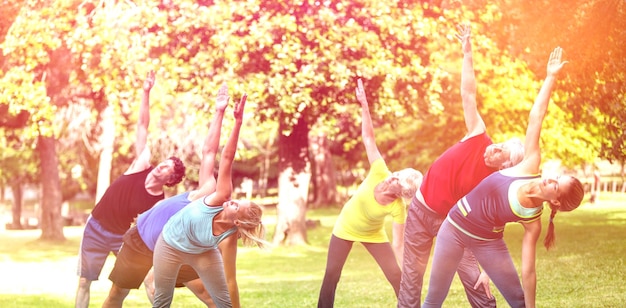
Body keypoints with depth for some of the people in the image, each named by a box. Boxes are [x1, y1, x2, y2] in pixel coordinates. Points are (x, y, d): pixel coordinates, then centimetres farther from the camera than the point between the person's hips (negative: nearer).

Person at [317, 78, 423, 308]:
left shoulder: (398, 208, -31)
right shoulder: (380, 173, -28)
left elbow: (398, 244, -29)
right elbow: (368, 137, -29)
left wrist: (404, 273, -35)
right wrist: (364, 107, -35)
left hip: (373, 235, -2)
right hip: (346, 228, 2)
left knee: (396, 276, -8)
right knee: (331, 274, 4)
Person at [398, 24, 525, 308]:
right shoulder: (478, 138, -15)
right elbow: (468, 95, -16)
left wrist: (486, 269, -28)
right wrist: (467, 52, -23)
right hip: (420, 212, 3)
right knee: (411, 281, 9)